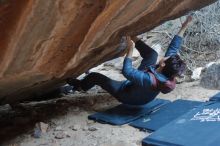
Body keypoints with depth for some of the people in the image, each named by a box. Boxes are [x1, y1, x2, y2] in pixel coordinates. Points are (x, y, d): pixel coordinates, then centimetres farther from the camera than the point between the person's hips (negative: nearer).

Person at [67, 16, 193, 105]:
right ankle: (133, 37, 13)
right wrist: (184, 27, -14)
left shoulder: (150, 80, -47)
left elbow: (126, 71, -40)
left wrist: (130, 49, -32)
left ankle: (79, 86, 37)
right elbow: (174, 48, -18)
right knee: (152, 54, -4)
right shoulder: (169, 78, -27)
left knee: (94, 77, 5)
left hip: (124, 93, -6)